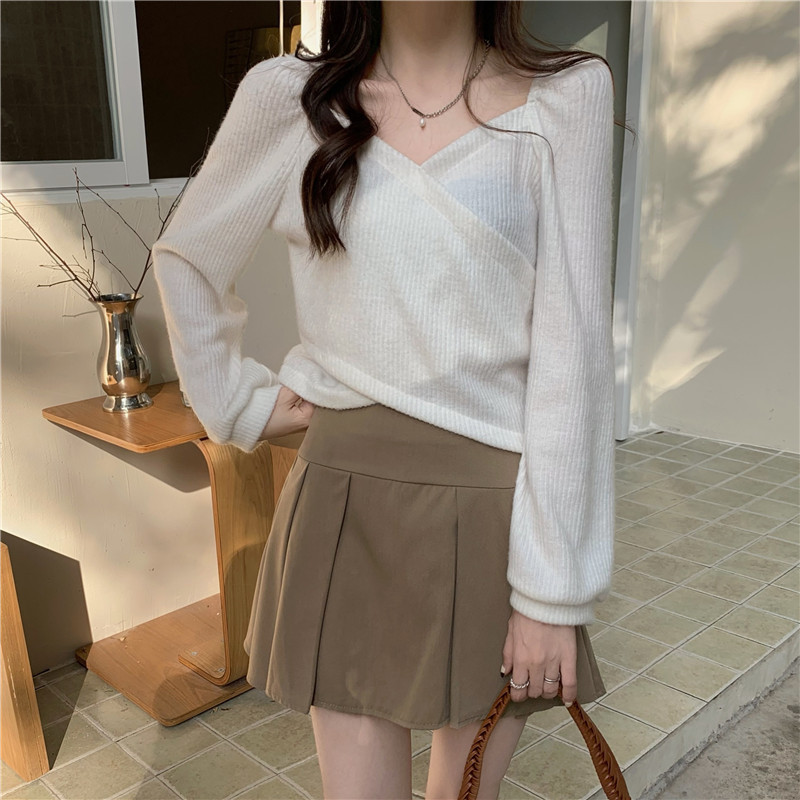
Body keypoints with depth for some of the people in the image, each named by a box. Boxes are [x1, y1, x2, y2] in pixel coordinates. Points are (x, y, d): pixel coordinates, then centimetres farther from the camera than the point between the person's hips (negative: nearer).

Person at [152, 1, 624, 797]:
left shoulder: (565, 95, -3)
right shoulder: (287, 96, 1)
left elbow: (571, 351, -8)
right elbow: (184, 258, 17)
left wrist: (553, 590, -9)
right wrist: (244, 407, 9)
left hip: (497, 510, 0)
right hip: (347, 498, 1)